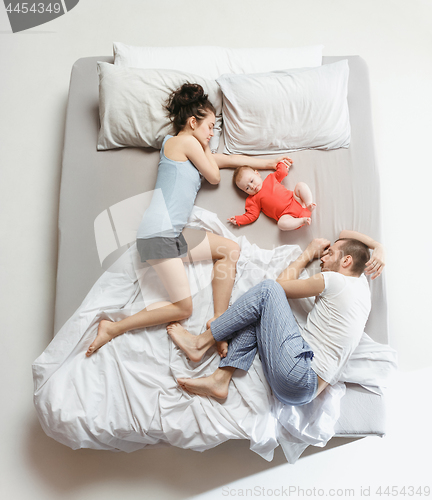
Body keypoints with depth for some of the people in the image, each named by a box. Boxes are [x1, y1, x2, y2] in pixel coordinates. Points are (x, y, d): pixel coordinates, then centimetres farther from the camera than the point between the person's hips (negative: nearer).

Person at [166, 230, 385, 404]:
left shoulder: (336, 280, -8)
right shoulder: (360, 282, 18)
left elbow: (282, 283, 1)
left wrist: (308, 253, 13)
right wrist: (377, 246, 15)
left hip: (299, 375, -9)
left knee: (267, 289, -8)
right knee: (257, 314, 10)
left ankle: (201, 342, -2)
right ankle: (221, 379, -2)